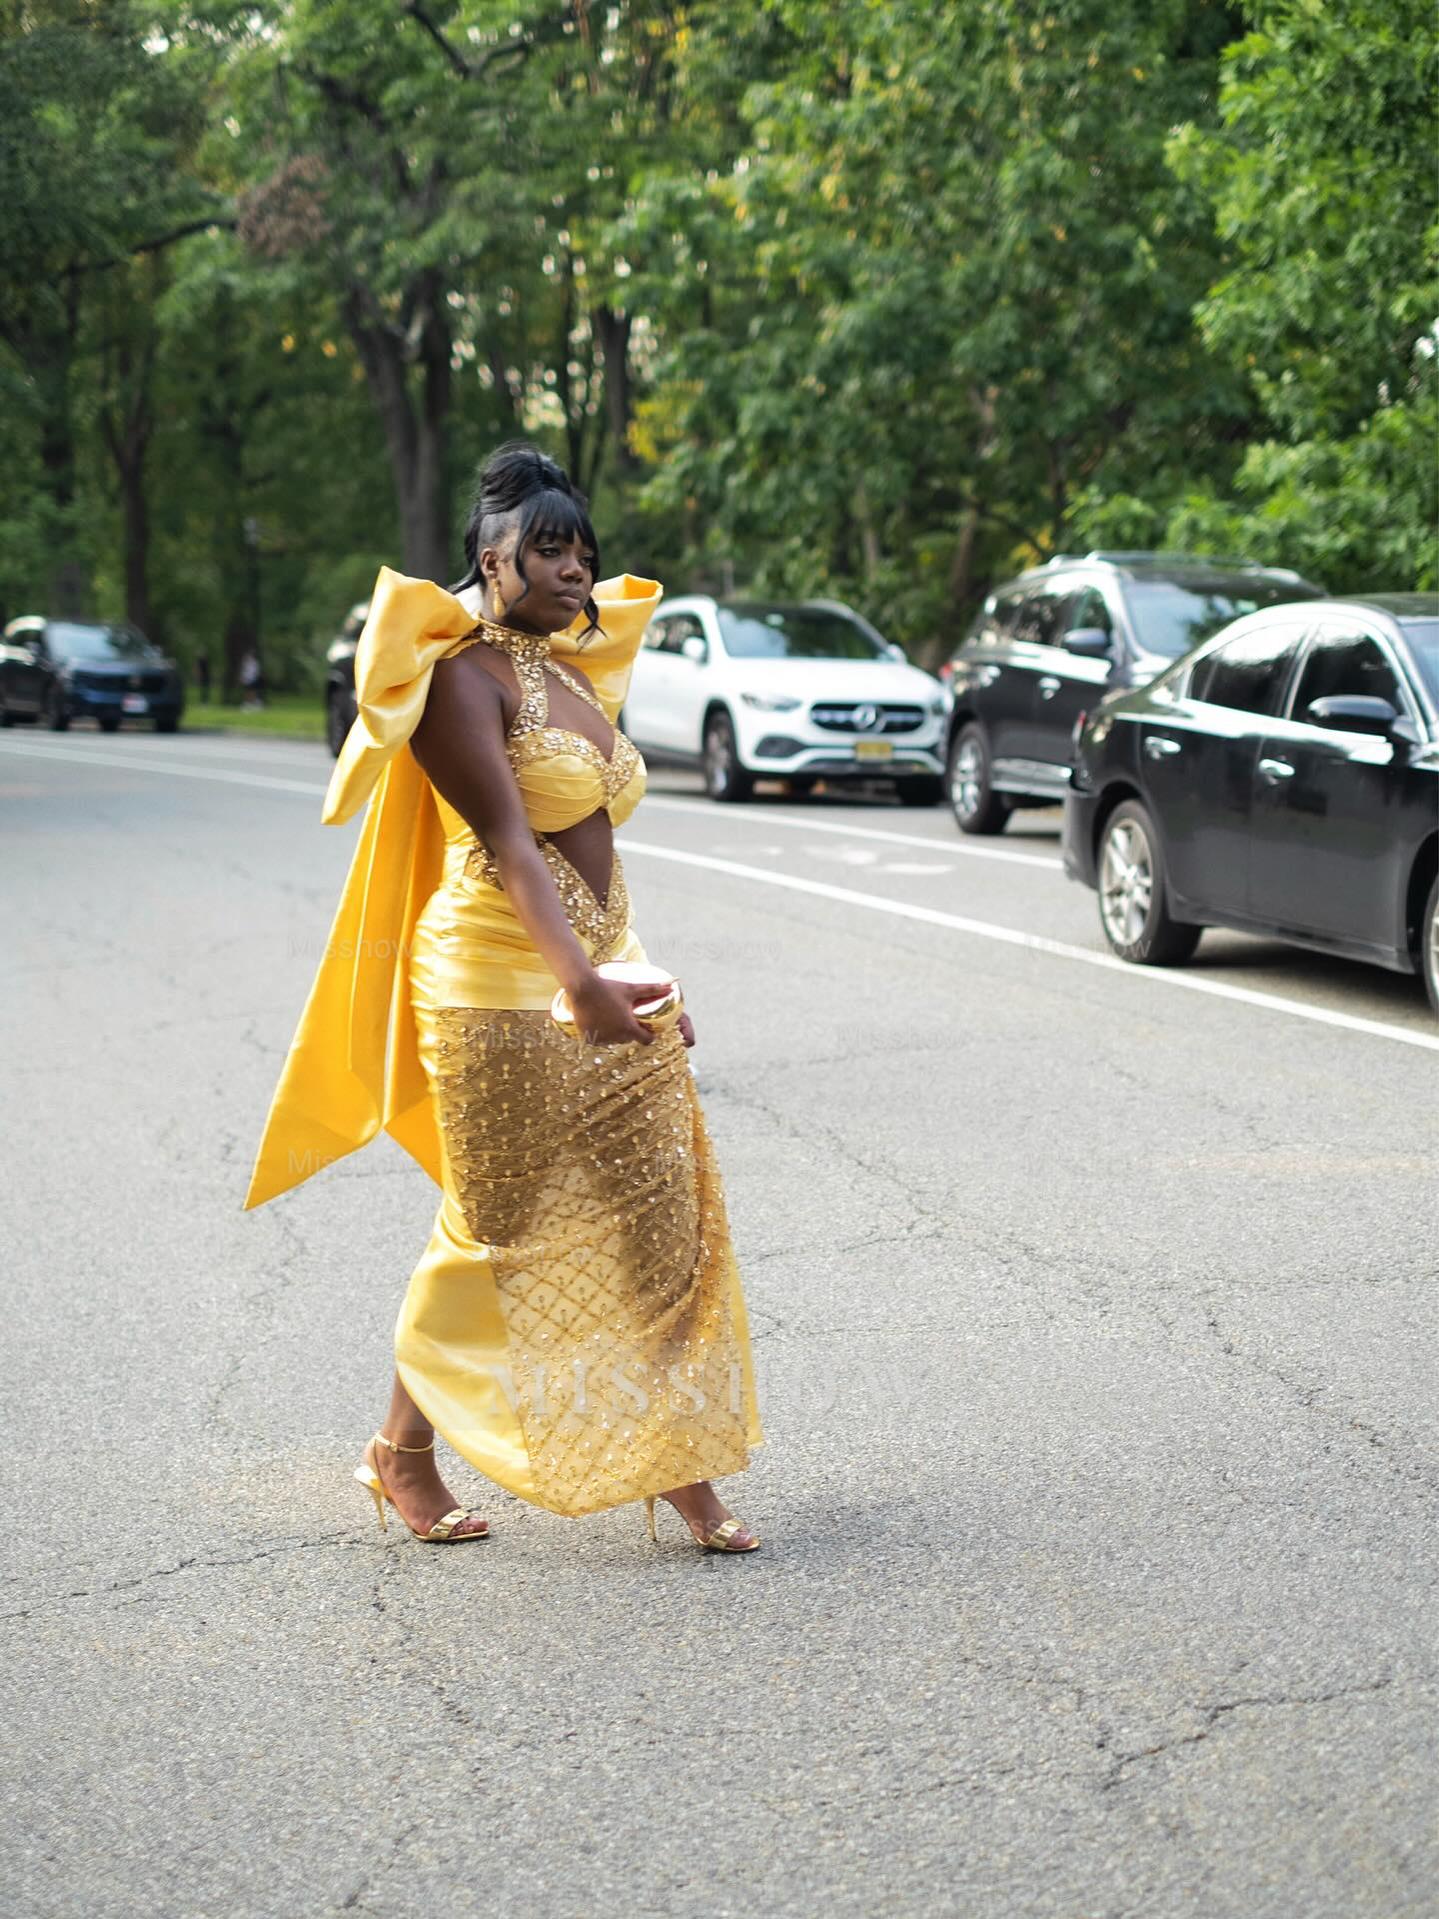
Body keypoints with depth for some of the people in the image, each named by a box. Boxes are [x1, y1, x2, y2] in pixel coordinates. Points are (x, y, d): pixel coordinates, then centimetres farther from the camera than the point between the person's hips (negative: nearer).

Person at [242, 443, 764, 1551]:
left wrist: (641, 981, 21)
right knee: (498, 1232, 2)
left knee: (660, 1217, 4)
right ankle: (402, 1453, 20)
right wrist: (581, 982, -34)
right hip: (503, 989, -8)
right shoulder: (465, 678, -11)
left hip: (605, 967, 8)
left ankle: (678, 1459, 10)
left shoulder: (573, 671, 15)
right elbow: (509, 844, -23)